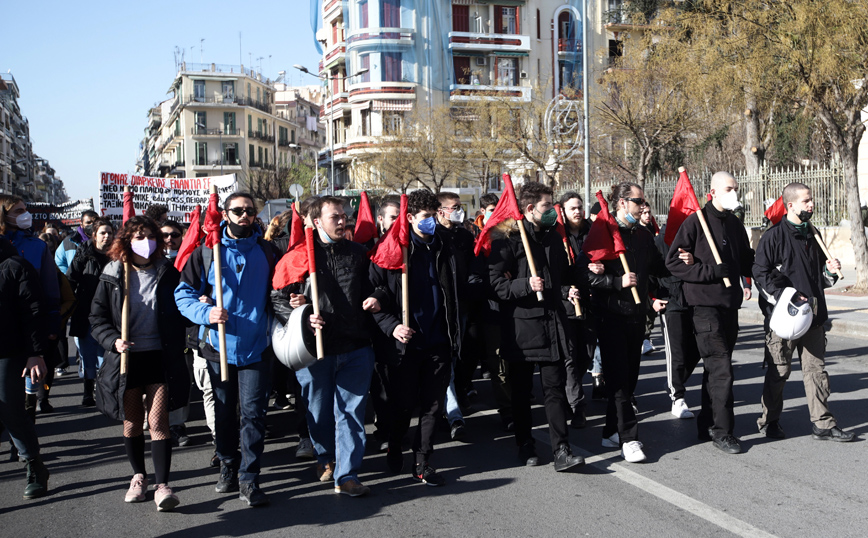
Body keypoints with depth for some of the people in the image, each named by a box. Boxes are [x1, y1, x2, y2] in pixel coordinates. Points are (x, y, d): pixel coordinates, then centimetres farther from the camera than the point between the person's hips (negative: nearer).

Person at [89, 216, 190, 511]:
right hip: (126, 358, 1)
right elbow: (97, 318, 3)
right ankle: (138, 475, 31)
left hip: (160, 357, -1)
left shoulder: (167, 273, 2)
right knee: (132, 421, 12)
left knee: (158, 421, -8)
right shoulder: (112, 277, 2)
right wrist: (113, 340, -12)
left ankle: (162, 485, -8)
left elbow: (180, 310, 13)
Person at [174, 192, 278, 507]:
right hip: (219, 345, 1)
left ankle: (249, 480, 2)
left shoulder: (266, 251, 6)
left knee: (254, 412, -5)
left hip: (255, 347, 0)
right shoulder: (207, 251, 2)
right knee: (224, 413, 13)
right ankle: (228, 467, 30)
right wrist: (205, 313, -15)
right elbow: (183, 293, 2)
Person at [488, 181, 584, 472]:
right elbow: (495, 282, -12)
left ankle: (561, 451, 2)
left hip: (552, 323, 5)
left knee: (555, 388, 0)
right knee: (521, 390, 8)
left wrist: (567, 290, 7)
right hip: (521, 325, -4)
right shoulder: (508, 240, -7)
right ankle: (525, 445, 24)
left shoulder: (554, 238, 15)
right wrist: (526, 285, -24)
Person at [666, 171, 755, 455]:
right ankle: (722, 430, -3)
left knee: (717, 367, 13)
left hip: (730, 302, 7)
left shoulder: (735, 224, 15)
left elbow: (746, 259, 27)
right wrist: (712, 271, -16)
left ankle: (707, 423, 25)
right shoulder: (696, 221, -7)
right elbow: (673, 261, -10)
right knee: (721, 367, -11)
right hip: (705, 303, -7)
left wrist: (749, 276, 6)